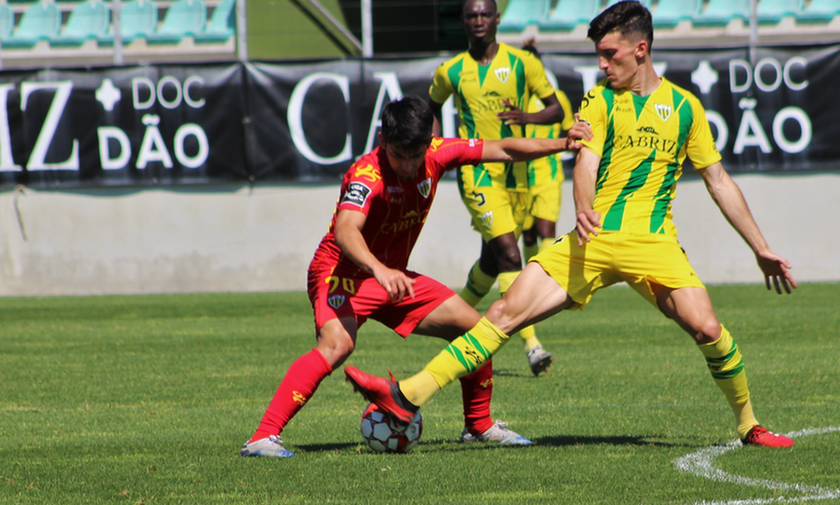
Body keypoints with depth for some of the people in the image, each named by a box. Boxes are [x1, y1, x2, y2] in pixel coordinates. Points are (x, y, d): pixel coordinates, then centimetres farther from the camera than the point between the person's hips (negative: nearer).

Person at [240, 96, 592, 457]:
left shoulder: (436, 155, -7)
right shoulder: (368, 174, -28)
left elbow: (502, 150, 5)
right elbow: (345, 230, -45)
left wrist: (562, 144, -3)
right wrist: (378, 270, -63)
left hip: (392, 276, 8)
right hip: (343, 272, -8)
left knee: (475, 328, 4)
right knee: (338, 343, -34)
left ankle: (479, 425, 24)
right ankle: (263, 437, -37)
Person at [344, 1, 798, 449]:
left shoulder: (685, 107, 10)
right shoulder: (600, 101, 9)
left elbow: (719, 181, 16)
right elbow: (586, 162, -6)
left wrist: (760, 249, 15)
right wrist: (583, 208, -28)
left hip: (653, 241, -1)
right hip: (592, 241, 1)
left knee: (705, 328, -22)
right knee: (507, 311, -10)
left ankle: (748, 425, 1)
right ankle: (407, 396, -13)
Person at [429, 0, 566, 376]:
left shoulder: (522, 63, 1)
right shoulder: (450, 72, 4)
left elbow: (556, 110, 3)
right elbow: (433, 105, 24)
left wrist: (526, 116, -18)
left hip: (516, 173, 3)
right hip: (477, 173, -3)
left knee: (492, 259, 13)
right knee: (508, 251, -19)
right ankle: (531, 344, -25)